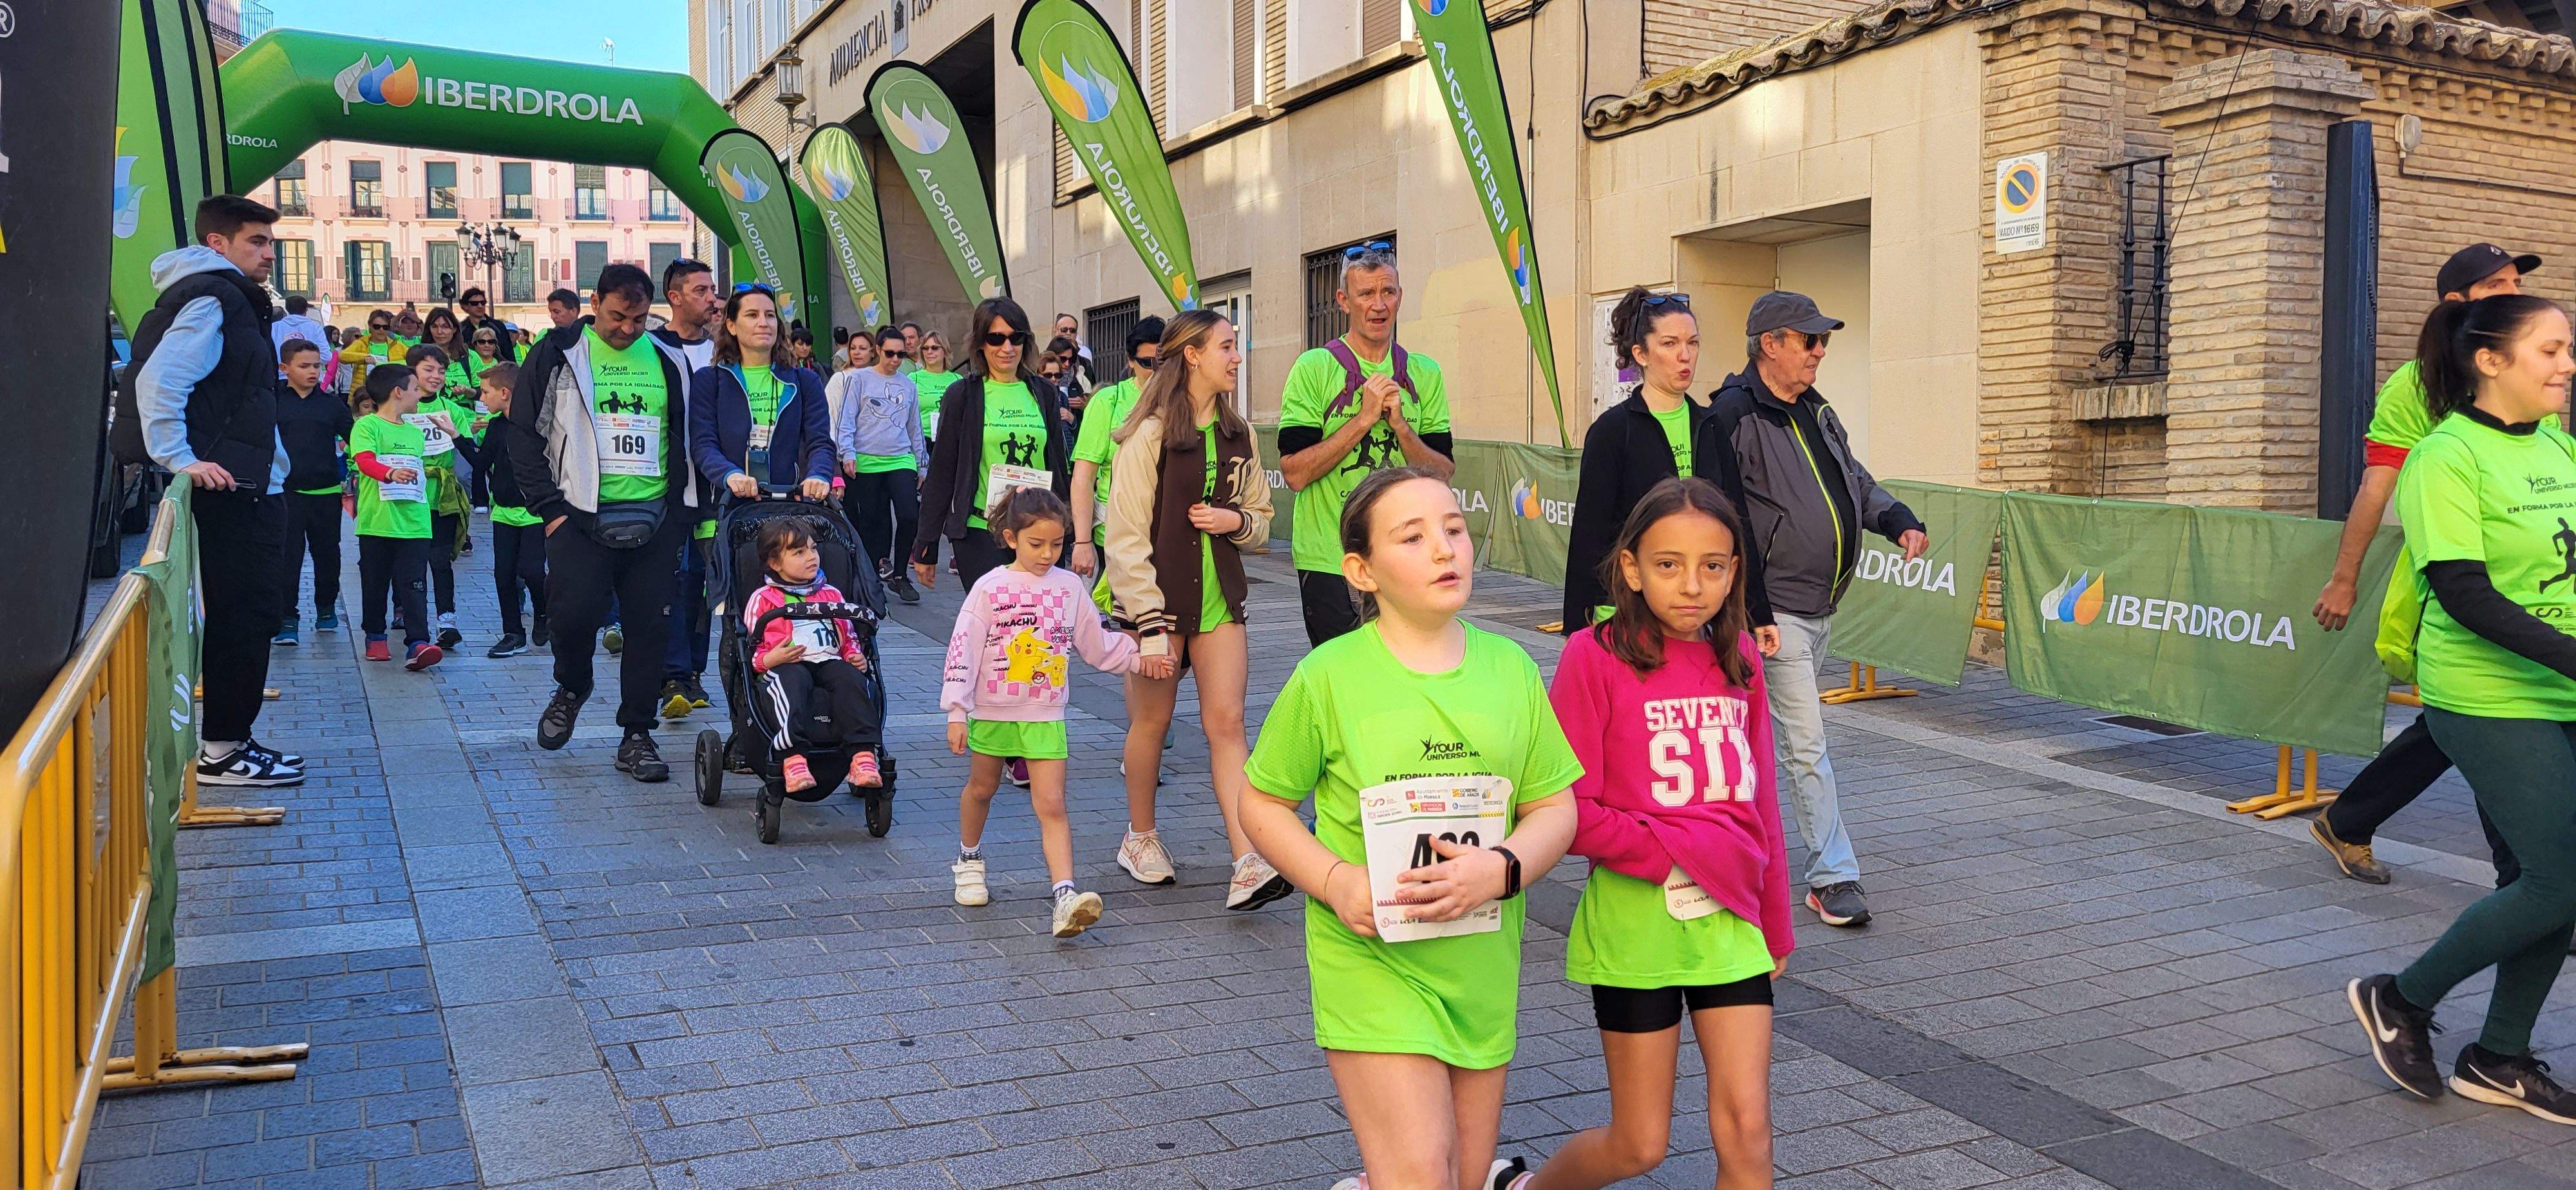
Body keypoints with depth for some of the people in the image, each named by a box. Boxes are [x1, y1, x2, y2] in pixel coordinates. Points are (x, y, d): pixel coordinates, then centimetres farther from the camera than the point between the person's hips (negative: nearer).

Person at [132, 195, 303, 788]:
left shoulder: (234, 300, 20)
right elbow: (159, 381, -23)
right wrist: (180, 459, -24)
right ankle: (222, 750, 0)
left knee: (250, 612, 13)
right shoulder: (210, 300, -11)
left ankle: (230, 738, 21)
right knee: (243, 615, -7)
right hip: (232, 490, -10)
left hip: (254, 489, 10)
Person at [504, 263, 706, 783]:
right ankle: (572, 689, 22)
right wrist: (550, 506, -6)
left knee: (653, 625, 1)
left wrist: (686, 512, 7)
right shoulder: (558, 355, 2)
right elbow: (524, 435, 2)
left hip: (653, 519, 2)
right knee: (576, 612, -11)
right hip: (582, 515, -2)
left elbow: (688, 439, 15)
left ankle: (636, 735, 12)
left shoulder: (669, 361, 10)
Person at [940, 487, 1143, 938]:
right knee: (981, 788, 20)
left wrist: (1139, 657, 6)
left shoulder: (1069, 587, 1)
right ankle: (969, 860, 46)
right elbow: (963, 651, -9)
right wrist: (956, 712, -12)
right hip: (992, 710, -1)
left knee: (1051, 804, -9)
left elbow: (1098, 644, 13)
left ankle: (1065, 898, -19)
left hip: (1045, 715, 1)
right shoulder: (990, 588, -8)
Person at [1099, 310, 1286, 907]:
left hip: (1219, 597, 4)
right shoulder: (1150, 434, -9)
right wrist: (1151, 625, -17)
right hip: (1157, 596, -4)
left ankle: (1248, 864, -11)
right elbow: (1128, 537, -12)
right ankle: (1140, 836, 30)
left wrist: (1238, 521, -7)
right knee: (1152, 720, 8)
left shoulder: (1238, 433, 9)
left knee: (1226, 722, -5)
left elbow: (1262, 516, 18)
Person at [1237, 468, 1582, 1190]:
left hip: (1482, 964, 4)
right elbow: (1263, 805, -1)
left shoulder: (1510, 669, 0)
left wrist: (1501, 868, -16)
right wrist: (1334, 880, -17)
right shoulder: (1328, 676, -9)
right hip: (1371, 961, -4)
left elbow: (1556, 807, 4)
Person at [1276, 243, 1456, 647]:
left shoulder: (1425, 373, 8)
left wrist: (1399, 425, -13)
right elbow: (1295, 473, -12)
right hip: (1329, 561, -4)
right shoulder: (1314, 368, -4)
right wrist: (1365, 418, -16)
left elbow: (1442, 474, 3)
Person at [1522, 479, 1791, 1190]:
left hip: (1732, 918, 4)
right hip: (1635, 918, -4)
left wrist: (1775, 925, 16)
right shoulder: (1596, 656, -11)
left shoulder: (1738, 657, 4)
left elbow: (1759, 802, 12)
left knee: (1746, 1130, 1)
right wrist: (1674, 855, -17)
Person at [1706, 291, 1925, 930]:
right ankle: (1833, 877, 0)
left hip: (1820, 607, 9)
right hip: (1777, 612, -9)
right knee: (1807, 744, -6)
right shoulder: (1734, 417, -15)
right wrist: (1756, 614, -20)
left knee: (1775, 736, 19)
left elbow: (1855, 481, 24)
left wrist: (1899, 521, 4)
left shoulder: (1815, 411, 13)